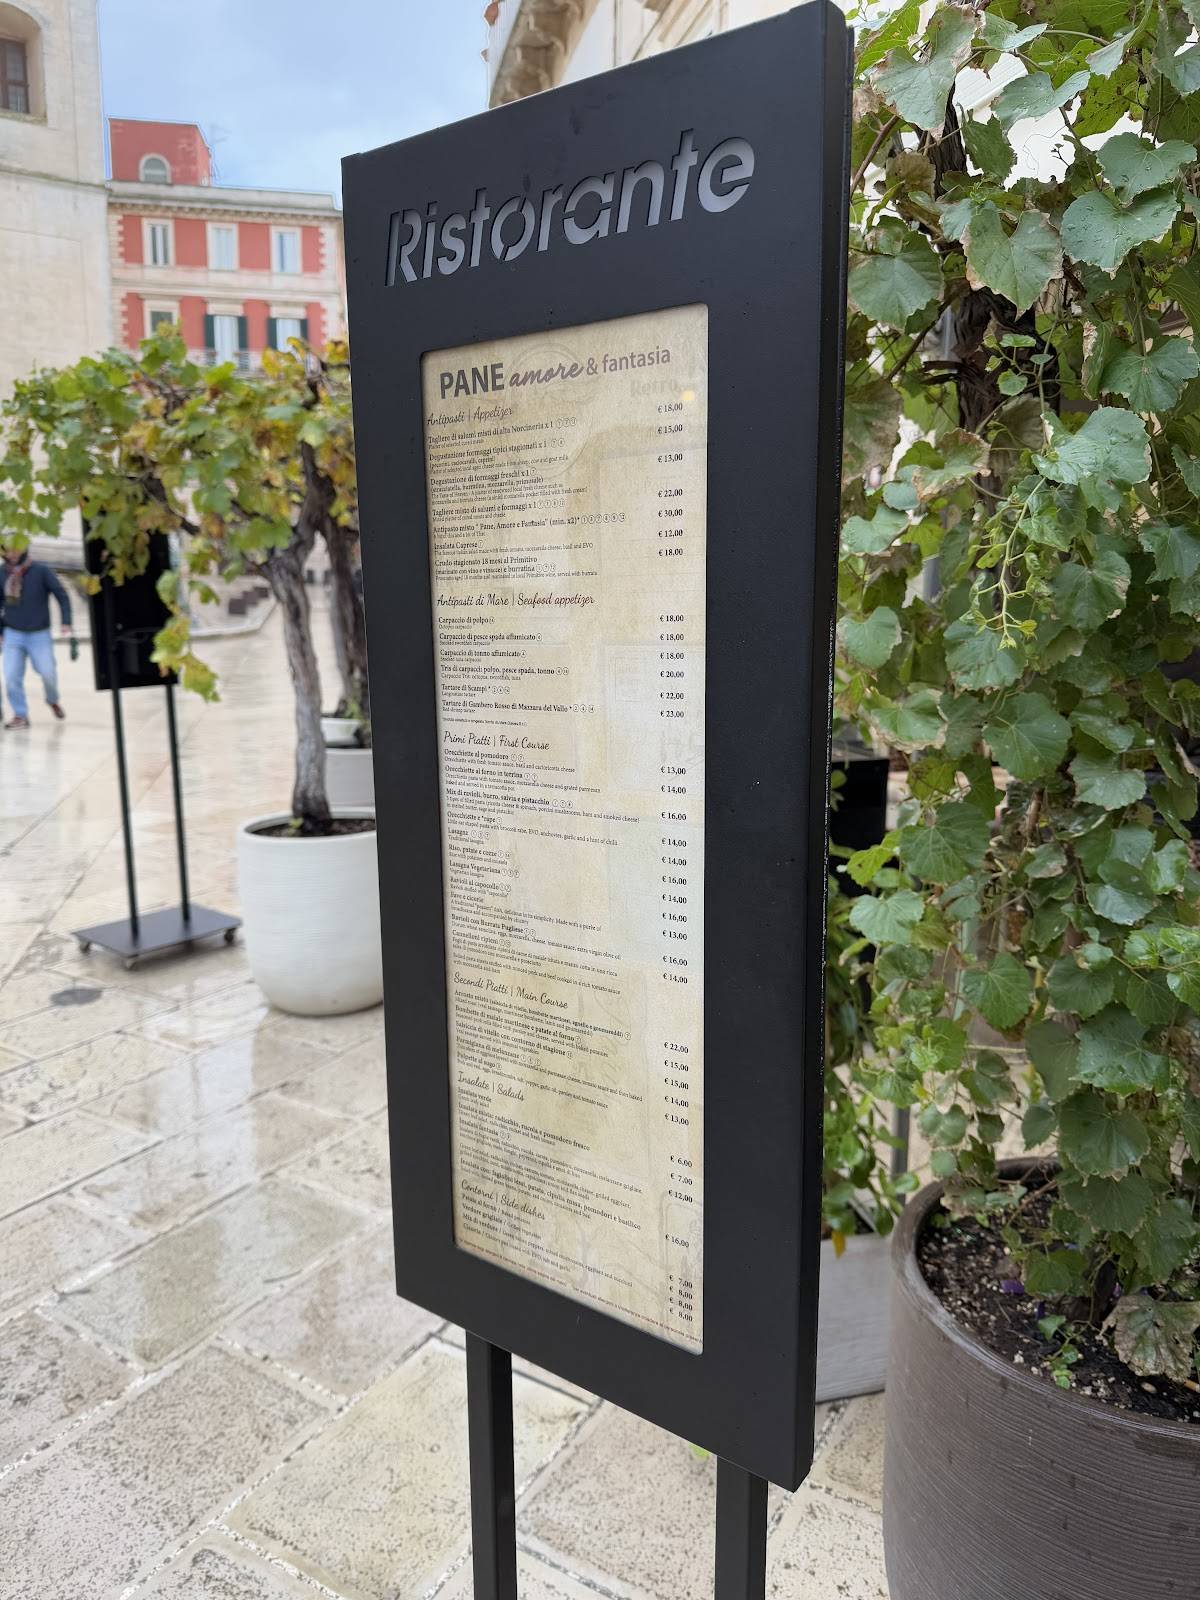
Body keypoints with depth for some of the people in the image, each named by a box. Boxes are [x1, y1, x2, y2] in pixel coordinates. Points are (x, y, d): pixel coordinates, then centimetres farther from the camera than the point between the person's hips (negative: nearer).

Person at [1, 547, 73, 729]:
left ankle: (53, 700, 29)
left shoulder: (41, 570, -7)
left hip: (39, 634, -2)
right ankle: (20, 715, 6)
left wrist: (66, 621, -12)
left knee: (48, 673, -2)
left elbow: (62, 595, -3)